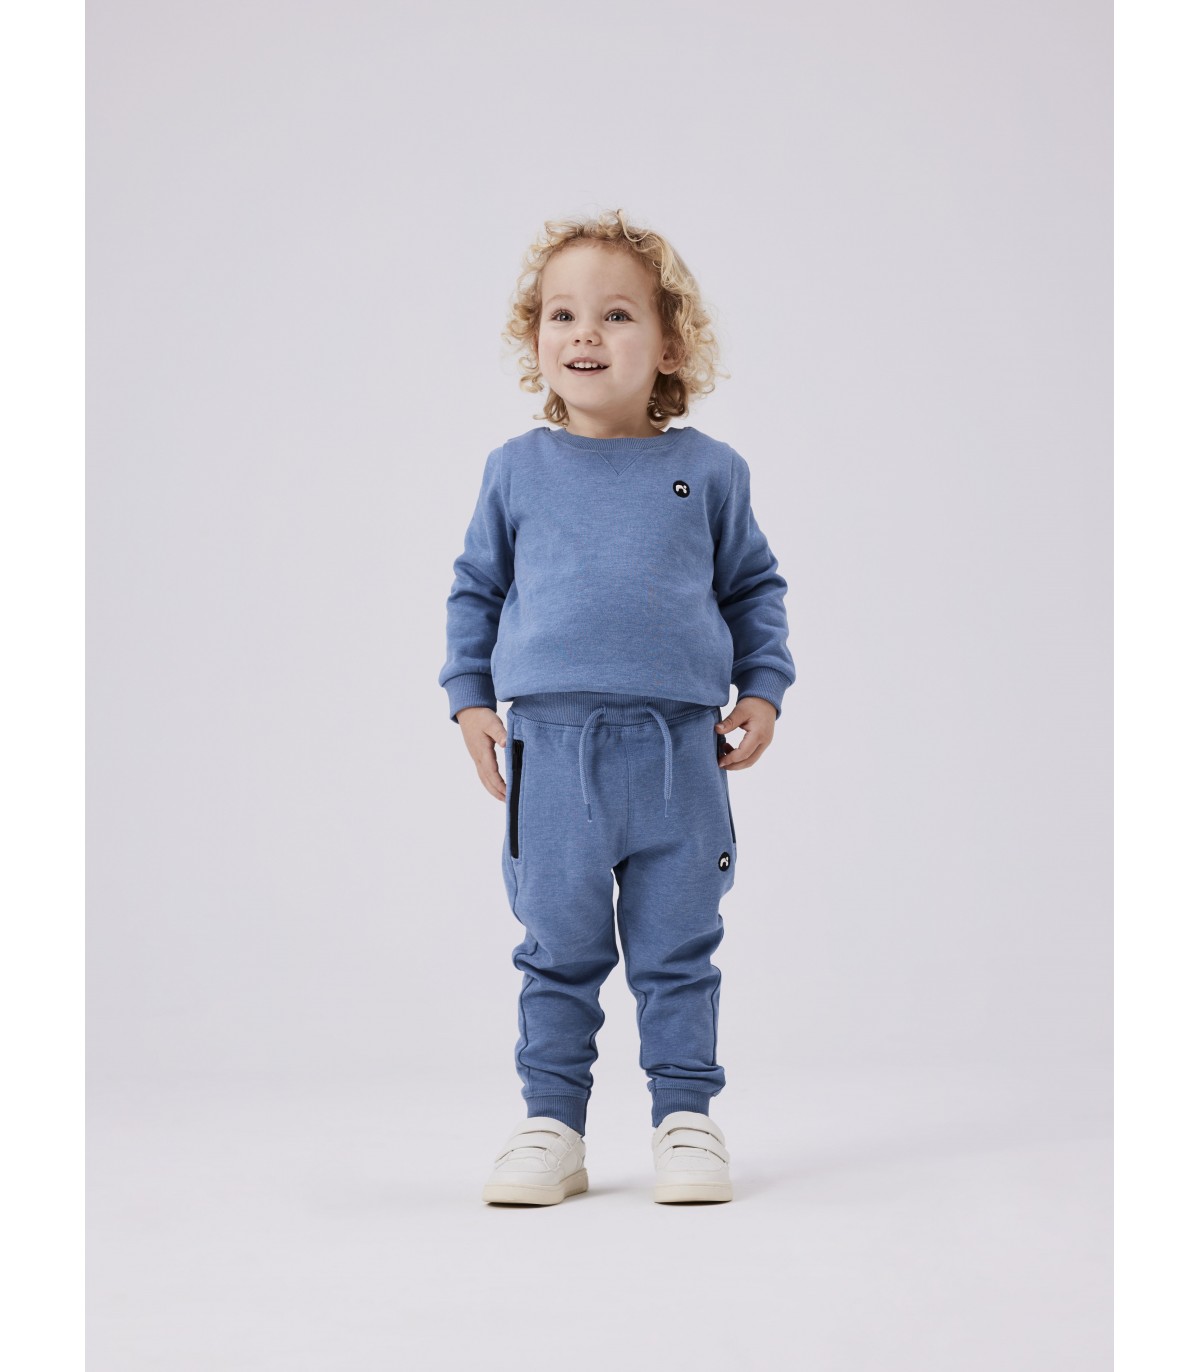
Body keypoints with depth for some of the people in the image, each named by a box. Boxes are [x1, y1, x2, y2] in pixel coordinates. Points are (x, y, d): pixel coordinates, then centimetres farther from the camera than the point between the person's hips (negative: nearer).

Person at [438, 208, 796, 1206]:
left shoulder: (707, 470, 6)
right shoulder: (516, 470, 6)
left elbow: (754, 586, 15)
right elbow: (476, 589, 15)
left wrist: (763, 690, 6)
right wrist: (470, 697, 8)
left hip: (679, 748, 0)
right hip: (550, 745, 0)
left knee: (678, 950, 6)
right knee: (558, 951, 6)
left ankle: (686, 1117, 18)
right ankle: (552, 1124, 17)